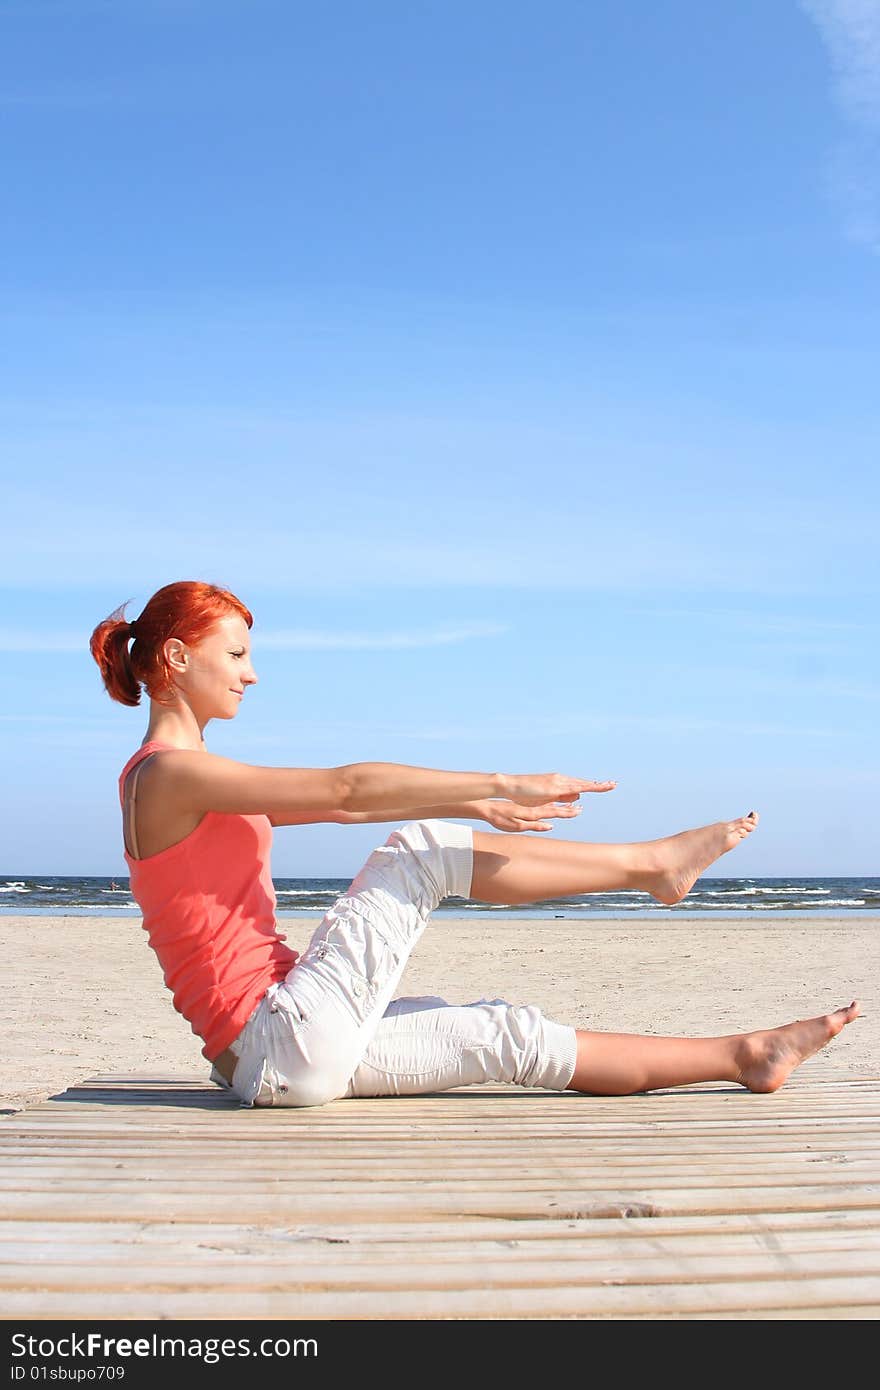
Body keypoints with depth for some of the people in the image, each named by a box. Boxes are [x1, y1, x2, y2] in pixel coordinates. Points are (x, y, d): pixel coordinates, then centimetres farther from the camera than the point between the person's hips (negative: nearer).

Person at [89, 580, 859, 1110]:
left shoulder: (186, 781, 17)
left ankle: (742, 1056, 14)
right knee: (424, 848, -10)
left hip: (281, 1054, 9)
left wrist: (478, 807, 13)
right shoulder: (169, 773, -14)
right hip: (283, 1043, -9)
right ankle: (650, 862, 4)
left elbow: (337, 808, 17)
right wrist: (503, 785, -17)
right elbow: (346, 787, -20)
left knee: (511, 1034, 7)